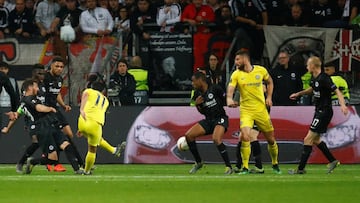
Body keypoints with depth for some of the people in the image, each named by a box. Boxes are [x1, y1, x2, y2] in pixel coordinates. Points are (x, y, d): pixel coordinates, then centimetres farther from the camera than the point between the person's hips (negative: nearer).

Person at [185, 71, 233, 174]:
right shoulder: (198, 94, 6)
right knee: (188, 135, -6)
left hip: (220, 118, -7)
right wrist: (197, 104, -3)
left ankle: (228, 167, -22)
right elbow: (202, 112, 13)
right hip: (208, 120, 7)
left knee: (216, 139, -32)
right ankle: (198, 162, 10)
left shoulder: (214, 89, -11)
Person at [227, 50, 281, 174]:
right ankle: (245, 167, -12)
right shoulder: (236, 74, -4)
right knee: (245, 136, -22)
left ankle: (275, 164, 34)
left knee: (270, 139, 10)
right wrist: (229, 99, -38)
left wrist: (269, 97, 6)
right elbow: (230, 88, -18)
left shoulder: (261, 70, 0)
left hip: (261, 109, 2)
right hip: (246, 110, -2)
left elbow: (269, 82, 18)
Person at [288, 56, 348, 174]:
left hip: (324, 113, -10)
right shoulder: (314, 79, 9)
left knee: (308, 139, -9)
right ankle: (333, 161, 25)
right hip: (319, 112, 10)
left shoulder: (324, 79, -19)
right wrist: (298, 94, 36)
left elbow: (337, 91, -23)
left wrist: (342, 105, -37)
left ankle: (301, 168, -6)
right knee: (315, 140, 17)